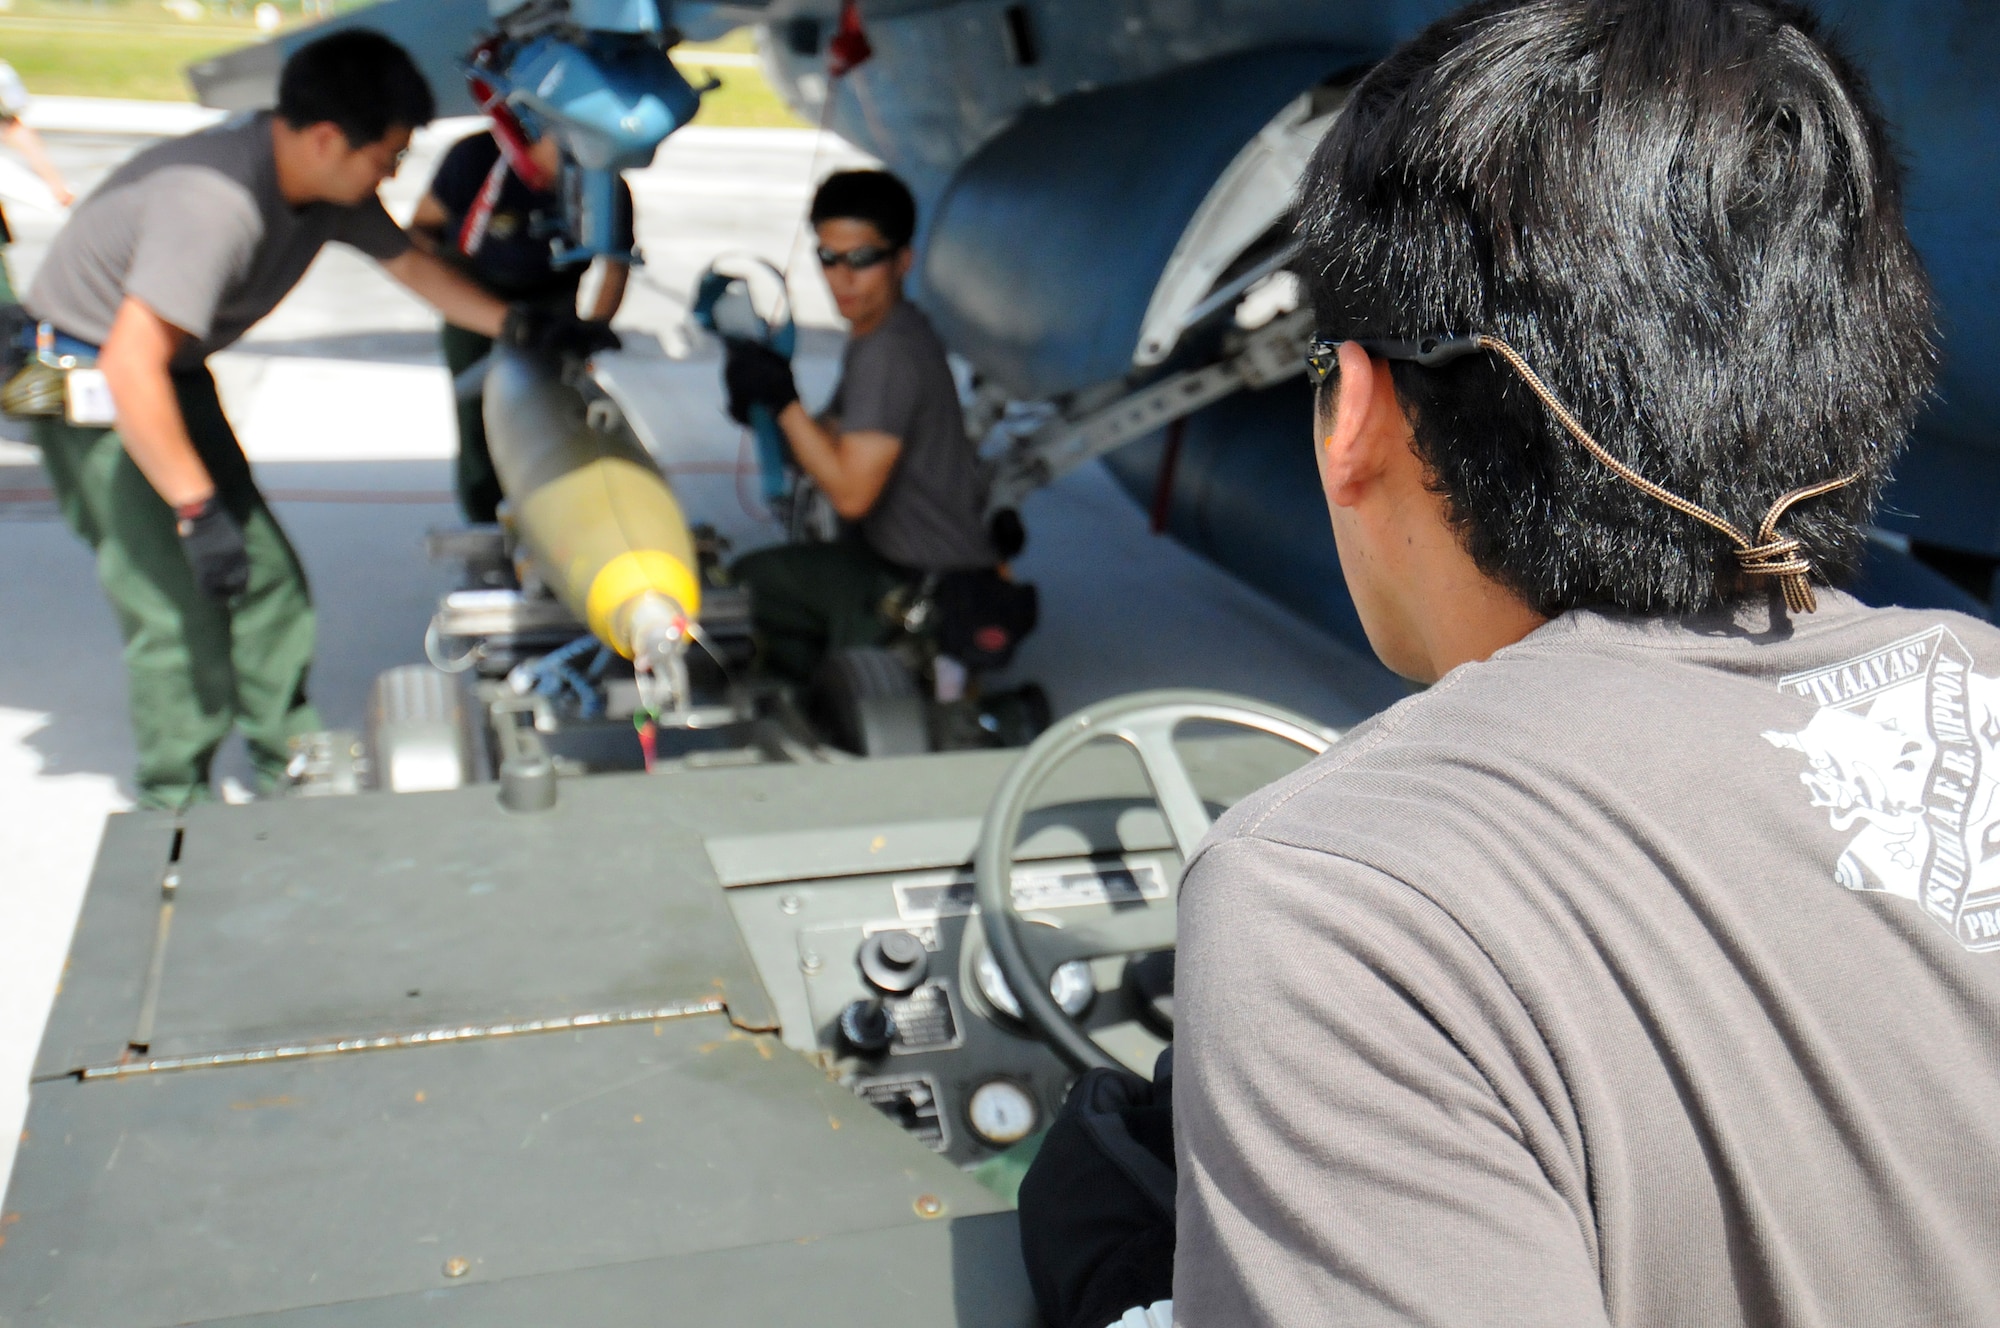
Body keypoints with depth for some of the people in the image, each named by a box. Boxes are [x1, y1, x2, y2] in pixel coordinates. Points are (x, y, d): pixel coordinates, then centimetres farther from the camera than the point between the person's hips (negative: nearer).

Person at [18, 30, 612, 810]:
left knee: (265, 572, 6)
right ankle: (174, 812, 4)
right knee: (177, 602, -10)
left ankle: (289, 761, 18)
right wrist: (197, 507, -35)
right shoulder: (215, 202, -35)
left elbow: (408, 262, 9)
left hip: (176, 374, 8)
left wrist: (525, 327, 6)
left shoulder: (329, 186, -8)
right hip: (89, 381, -8)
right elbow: (130, 367, -38)